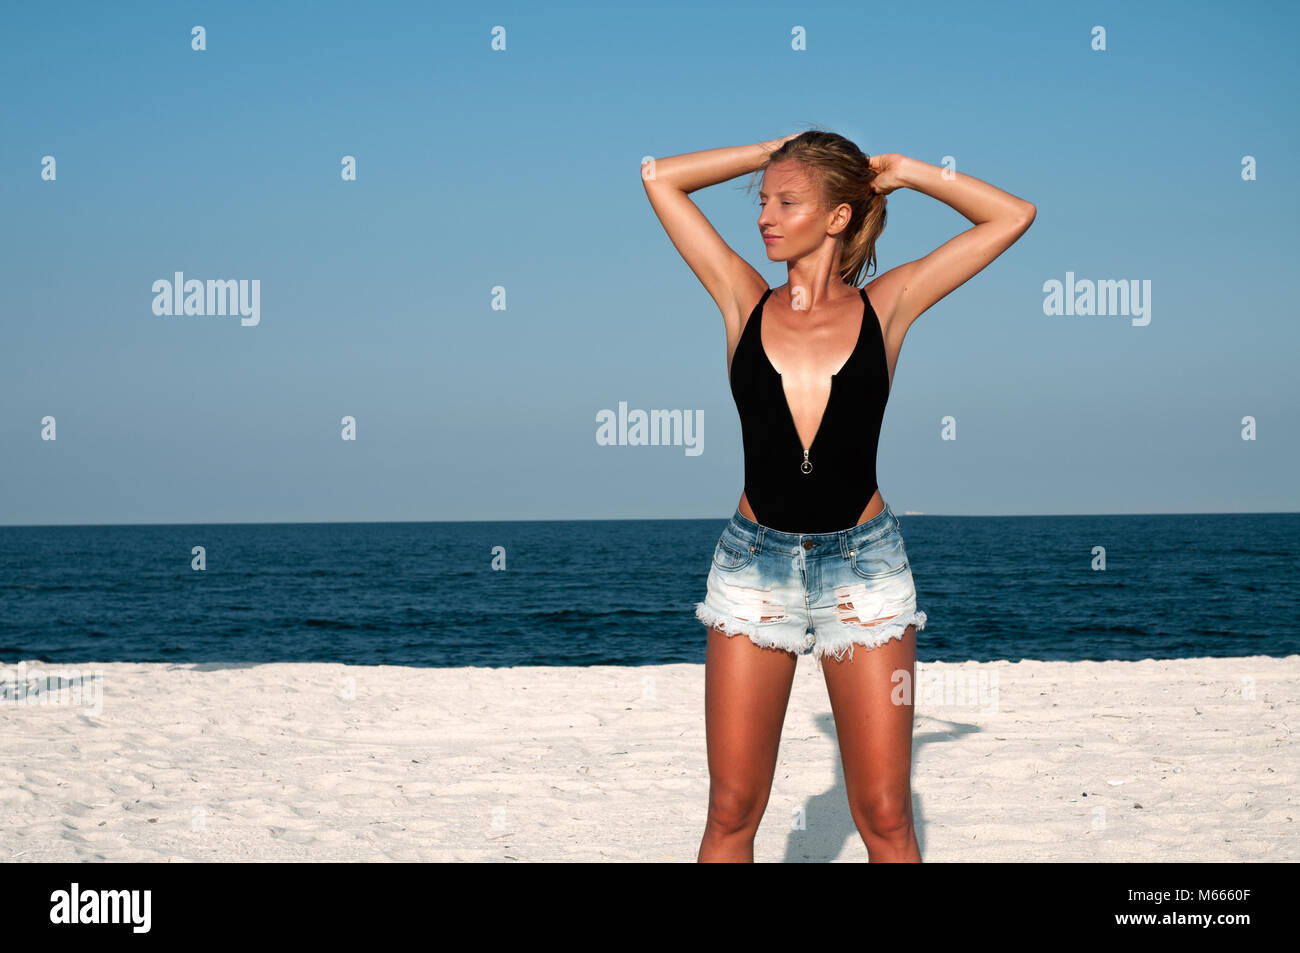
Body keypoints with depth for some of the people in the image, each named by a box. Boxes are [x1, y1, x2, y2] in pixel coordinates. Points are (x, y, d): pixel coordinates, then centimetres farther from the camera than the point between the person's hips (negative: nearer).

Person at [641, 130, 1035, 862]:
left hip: (863, 566, -1)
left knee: (885, 817, 3)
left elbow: (1013, 217, 3)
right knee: (732, 814, 4)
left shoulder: (885, 306, 1)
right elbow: (659, 177, 6)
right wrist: (772, 152, 7)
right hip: (756, 563, 1)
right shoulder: (745, 299, 4)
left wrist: (906, 173, 4)